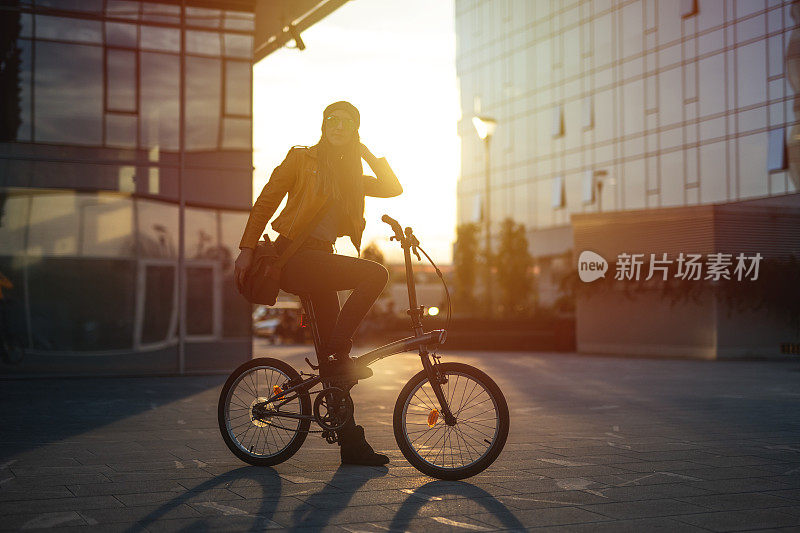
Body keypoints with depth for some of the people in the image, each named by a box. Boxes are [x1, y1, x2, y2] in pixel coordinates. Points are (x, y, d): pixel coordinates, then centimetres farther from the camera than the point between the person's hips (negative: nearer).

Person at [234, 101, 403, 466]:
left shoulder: (348, 175, 20)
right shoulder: (301, 159, 3)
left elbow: (392, 188, 15)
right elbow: (265, 202, 0)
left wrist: (368, 154, 9)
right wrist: (247, 248, -6)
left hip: (320, 260, 6)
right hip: (294, 257, -6)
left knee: (334, 359, 4)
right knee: (376, 274, -25)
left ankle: (351, 443, 6)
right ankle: (337, 355, -21)